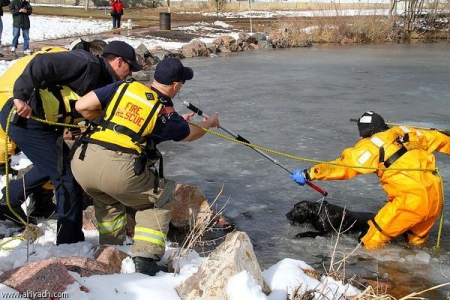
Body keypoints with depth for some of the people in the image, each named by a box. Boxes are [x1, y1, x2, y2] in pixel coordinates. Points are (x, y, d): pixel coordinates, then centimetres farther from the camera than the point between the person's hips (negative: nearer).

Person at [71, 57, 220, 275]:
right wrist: (210, 123, 52)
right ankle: (146, 258, 10)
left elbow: (82, 106, 11)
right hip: (119, 170, -4)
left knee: (107, 199, 35)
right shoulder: (167, 114, 10)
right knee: (160, 200, 21)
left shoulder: (124, 86, 15)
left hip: (82, 162, 5)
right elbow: (191, 134, 31)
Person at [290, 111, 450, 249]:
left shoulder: (372, 145, -3)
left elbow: (343, 166, -7)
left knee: (372, 243, 1)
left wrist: (309, 174, -5)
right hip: (436, 198, 7)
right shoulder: (406, 132, 15)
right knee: (416, 242, 24)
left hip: (410, 201, -7)